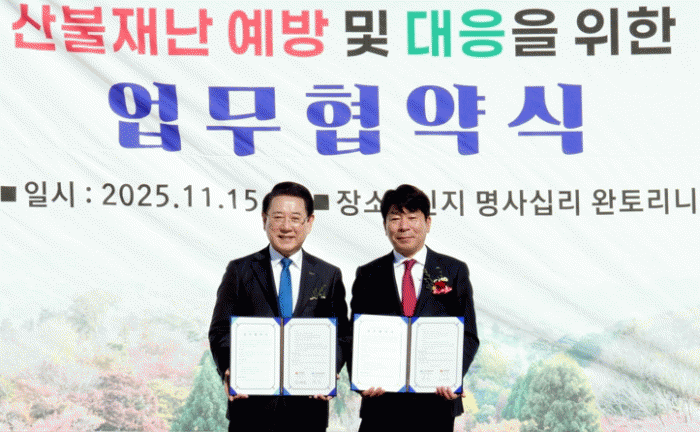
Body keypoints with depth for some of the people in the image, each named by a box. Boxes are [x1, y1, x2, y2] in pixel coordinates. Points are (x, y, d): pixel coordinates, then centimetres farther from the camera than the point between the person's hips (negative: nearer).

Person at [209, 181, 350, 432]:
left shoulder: (329, 276, 10)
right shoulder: (239, 271, 7)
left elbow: (341, 335, 7)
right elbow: (221, 331, 3)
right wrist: (229, 371, -15)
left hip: (308, 405, 1)